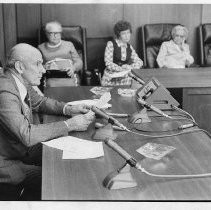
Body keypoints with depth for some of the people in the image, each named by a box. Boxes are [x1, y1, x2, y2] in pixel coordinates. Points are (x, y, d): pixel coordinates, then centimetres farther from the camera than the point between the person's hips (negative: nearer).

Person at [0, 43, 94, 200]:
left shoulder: (22, 81, -2)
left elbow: (40, 102, 16)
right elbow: (27, 135, -35)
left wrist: (68, 109, -3)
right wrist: (70, 124, -28)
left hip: (23, 148, 9)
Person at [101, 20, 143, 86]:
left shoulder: (129, 47, 12)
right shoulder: (111, 44, -3)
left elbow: (139, 62, 12)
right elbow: (108, 63, -10)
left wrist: (130, 67, -9)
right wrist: (122, 69, -23)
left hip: (125, 79, 4)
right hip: (110, 79, -3)